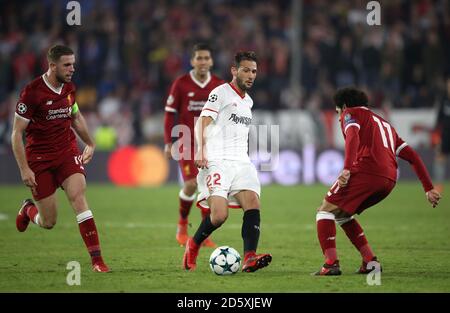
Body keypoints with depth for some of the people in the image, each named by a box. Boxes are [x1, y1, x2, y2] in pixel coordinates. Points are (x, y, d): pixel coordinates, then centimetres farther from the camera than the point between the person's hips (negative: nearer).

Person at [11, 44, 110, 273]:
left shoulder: (69, 88, 3)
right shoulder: (32, 92, -15)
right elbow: (16, 134, -12)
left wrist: (90, 144, 26)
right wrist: (24, 169, -16)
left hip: (68, 152, 4)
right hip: (39, 158, -4)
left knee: (78, 196, -21)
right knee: (48, 222, 0)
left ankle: (96, 259, -22)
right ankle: (28, 209, 39)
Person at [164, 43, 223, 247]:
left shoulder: (219, 85, 2)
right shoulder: (181, 84, -5)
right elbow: (170, 113, -1)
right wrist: (168, 143, -5)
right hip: (187, 143, -3)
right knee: (192, 184, -13)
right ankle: (182, 225, 12)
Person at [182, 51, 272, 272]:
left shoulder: (248, 101, 23)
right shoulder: (220, 93, -1)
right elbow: (202, 123, -12)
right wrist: (201, 151, -26)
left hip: (241, 163, 7)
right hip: (217, 163, -7)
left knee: (253, 202, -19)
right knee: (219, 215, -18)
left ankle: (249, 258, -29)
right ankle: (193, 246, 10)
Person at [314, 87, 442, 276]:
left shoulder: (350, 113, 15)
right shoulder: (384, 124, 35)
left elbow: (353, 137, -9)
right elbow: (413, 156, 28)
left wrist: (347, 169, -23)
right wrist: (428, 189, 25)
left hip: (365, 171, -7)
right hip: (389, 180, 7)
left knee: (325, 211, 3)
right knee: (342, 214, 24)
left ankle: (331, 264, -14)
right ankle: (370, 261, 14)